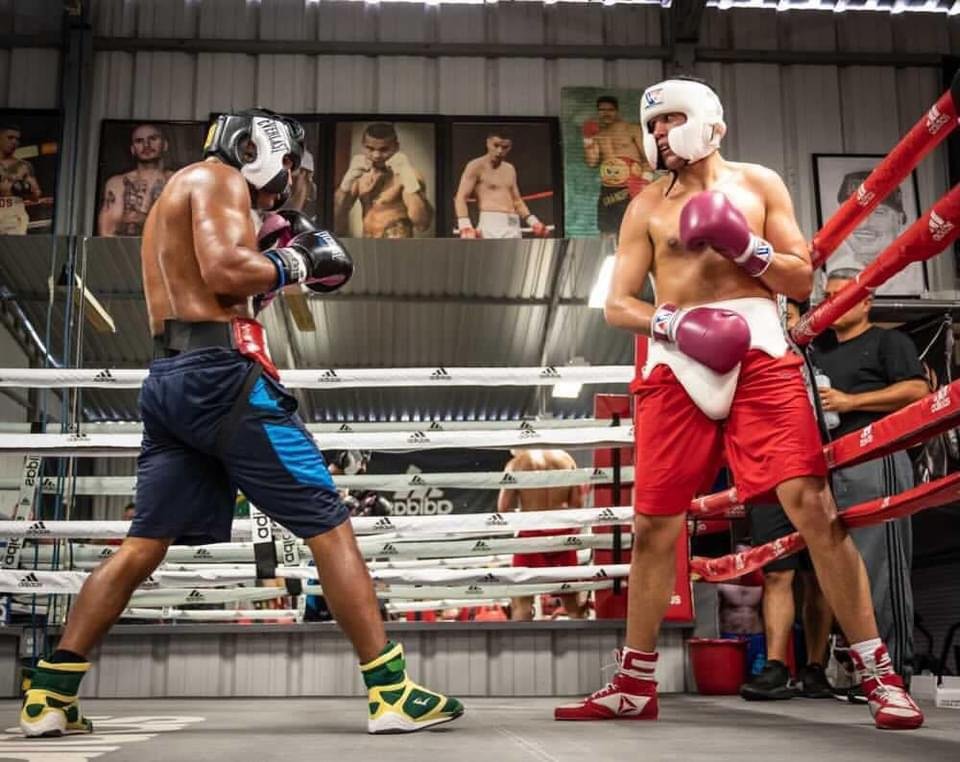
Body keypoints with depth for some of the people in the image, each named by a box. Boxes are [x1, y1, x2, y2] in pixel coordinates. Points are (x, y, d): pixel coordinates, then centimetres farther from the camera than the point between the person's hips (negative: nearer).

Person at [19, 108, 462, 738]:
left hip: (168, 378, 9)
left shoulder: (175, 194, 28)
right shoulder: (218, 178, -1)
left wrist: (272, 257, 15)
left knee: (144, 544, 10)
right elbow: (224, 270, -18)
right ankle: (391, 692, -5)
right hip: (220, 373, -9)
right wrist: (292, 263, -2)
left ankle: (50, 695, 9)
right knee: (329, 524, -6)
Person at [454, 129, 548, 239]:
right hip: (490, 224, -7)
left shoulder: (510, 169, 20)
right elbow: (460, 198, -8)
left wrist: (533, 222, 14)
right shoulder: (477, 166, 0)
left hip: (513, 227, 7)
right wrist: (465, 227, -22)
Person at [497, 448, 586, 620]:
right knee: (572, 599, 15)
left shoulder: (517, 464, -4)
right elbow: (578, 503, 3)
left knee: (521, 599, 3)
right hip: (563, 533, 3)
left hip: (532, 535, -3)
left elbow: (503, 508, -5)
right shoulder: (566, 458, 4)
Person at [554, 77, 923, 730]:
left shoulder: (759, 184, 12)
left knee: (813, 506, -12)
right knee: (654, 527, 3)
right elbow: (617, 304, 7)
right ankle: (635, 688, 17)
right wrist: (674, 323, -12)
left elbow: (803, 280, 8)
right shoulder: (646, 207, 14)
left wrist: (746, 246, -9)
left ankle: (880, 674, 0)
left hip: (760, 356, -1)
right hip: (676, 365, 2)